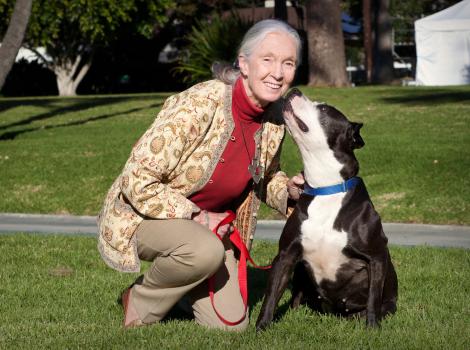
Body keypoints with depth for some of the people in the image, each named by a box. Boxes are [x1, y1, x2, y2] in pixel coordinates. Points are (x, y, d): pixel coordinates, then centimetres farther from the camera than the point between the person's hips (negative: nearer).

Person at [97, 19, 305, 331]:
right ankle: (140, 304, -8)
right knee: (206, 250, -37)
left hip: (207, 223, 6)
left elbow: (267, 177, 15)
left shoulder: (274, 123, -8)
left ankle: (175, 286, 26)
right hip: (142, 215, -6)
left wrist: (288, 191, -8)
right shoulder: (199, 105, -29)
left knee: (231, 325, -2)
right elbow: (137, 181, -29)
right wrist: (197, 218, -23)